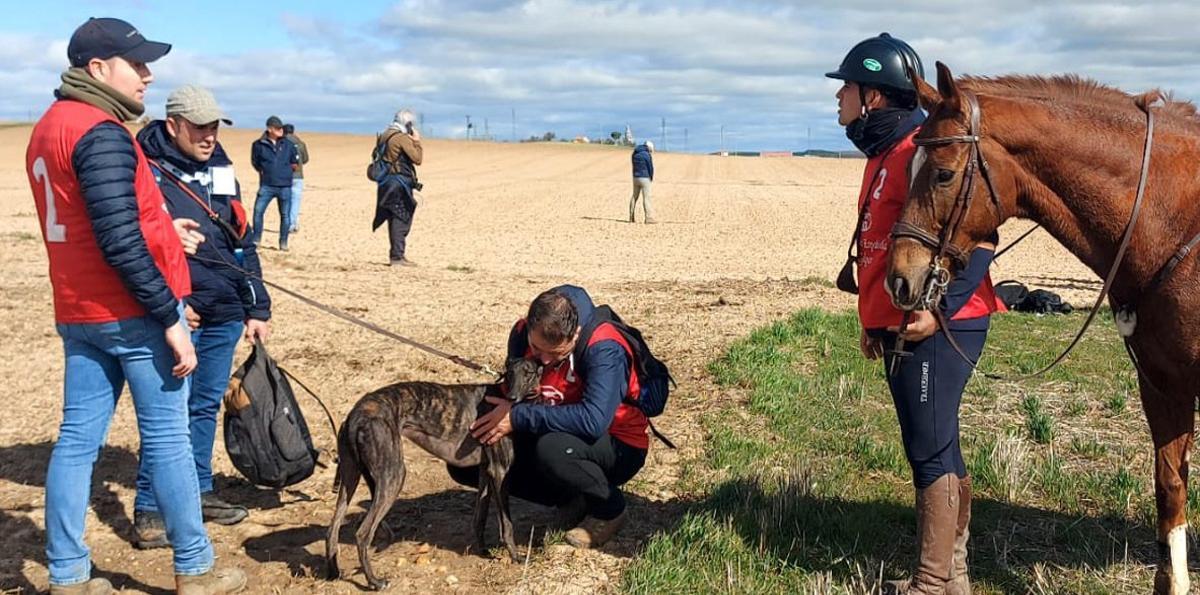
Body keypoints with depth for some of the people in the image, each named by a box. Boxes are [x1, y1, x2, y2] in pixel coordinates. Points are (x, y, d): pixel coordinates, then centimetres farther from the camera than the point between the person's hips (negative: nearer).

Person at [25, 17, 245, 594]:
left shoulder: (48, 128, 13)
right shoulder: (101, 134, -18)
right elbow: (120, 242, -24)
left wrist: (163, 227, 18)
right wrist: (170, 318, -20)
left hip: (78, 312, 9)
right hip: (131, 312, -9)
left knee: (77, 438, 10)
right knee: (166, 438, 1)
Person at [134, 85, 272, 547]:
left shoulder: (221, 170, 11)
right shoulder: (146, 172, -9)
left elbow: (241, 244, 15)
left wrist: (257, 308, 13)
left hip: (224, 314, 6)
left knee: (206, 405, 14)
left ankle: (199, 491, 27)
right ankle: (149, 508, 8)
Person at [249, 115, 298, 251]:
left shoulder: (288, 144, 5)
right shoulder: (259, 145, -2)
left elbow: (295, 164, 16)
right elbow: (255, 163, 12)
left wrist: (285, 172, 10)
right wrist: (265, 172, 6)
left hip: (285, 186, 2)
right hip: (266, 186, -2)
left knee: (285, 215, 5)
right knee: (258, 211, -10)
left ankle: (283, 243, 16)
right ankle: (256, 240, 2)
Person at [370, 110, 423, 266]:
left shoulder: (383, 137, 13)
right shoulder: (403, 138, -13)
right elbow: (417, 159, -13)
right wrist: (417, 141, 0)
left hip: (387, 182, 9)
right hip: (400, 183, -9)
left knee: (395, 219, 15)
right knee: (401, 220, -5)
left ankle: (396, 254, 22)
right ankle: (397, 256, -5)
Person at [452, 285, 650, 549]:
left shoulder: (604, 349, -29)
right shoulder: (522, 334, -9)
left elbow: (593, 420, -41)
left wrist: (519, 417, -38)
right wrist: (502, 417, -17)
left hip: (617, 447, -7)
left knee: (551, 449, -39)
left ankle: (609, 509, -6)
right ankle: (573, 499, 6)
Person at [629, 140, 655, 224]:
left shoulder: (635, 153, 9)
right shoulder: (647, 155, -12)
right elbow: (650, 167, -10)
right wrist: (651, 177, 8)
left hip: (635, 178, 7)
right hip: (644, 178, -7)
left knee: (634, 197, 13)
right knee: (646, 198, -5)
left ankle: (631, 218, 16)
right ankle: (648, 218, -7)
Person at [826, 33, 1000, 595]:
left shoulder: (919, 151, -16)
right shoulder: (883, 154, 16)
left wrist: (940, 307, -25)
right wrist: (876, 320, 20)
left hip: (935, 327, -10)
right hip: (898, 328, 10)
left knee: (931, 452, -3)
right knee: (931, 450, 15)